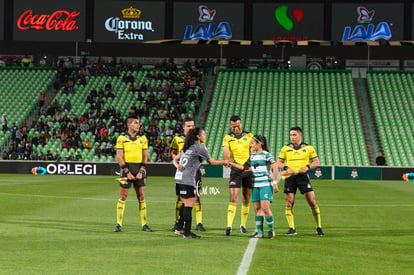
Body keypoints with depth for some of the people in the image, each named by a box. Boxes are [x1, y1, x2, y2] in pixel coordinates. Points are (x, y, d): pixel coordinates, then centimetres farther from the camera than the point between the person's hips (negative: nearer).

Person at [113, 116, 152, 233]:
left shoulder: (142, 138, 8)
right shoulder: (122, 138, -2)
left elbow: (145, 156, 8)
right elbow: (119, 157, -5)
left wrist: (141, 170, -4)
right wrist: (127, 171, -11)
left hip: (140, 168, 3)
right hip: (127, 167, -3)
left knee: (141, 196, 3)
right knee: (123, 196, -2)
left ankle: (144, 224, 7)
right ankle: (118, 224, 4)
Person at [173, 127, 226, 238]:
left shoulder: (187, 147, 18)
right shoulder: (200, 147, -7)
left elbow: (176, 159, 18)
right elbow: (211, 162, 2)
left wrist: (177, 165, 1)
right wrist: (223, 162, 15)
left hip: (179, 178, 8)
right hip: (188, 179, -8)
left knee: (185, 204, 15)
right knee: (188, 206, -4)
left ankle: (180, 228, 18)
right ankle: (187, 232, -2)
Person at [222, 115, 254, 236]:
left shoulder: (249, 136, 7)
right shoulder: (228, 137, 3)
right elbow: (225, 151, -11)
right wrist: (226, 160, -31)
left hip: (249, 169, 2)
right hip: (235, 170, -2)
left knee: (246, 200, 8)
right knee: (233, 199, -12)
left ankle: (243, 225, 20)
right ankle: (229, 226, -16)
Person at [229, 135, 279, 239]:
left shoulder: (266, 155, -7)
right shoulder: (252, 155, 13)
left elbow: (275, 168, -8)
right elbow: (245, 167, 20)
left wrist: (275, 183, -12)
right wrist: (232, 164, 15)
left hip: (266, 184, -6)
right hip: (255, 185, 7)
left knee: (265, 207, -14)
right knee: (257, 208, 3)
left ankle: (271, 229, 0)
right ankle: (259, 231, 8)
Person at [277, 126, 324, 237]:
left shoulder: (308, 148, 6)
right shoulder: (285, 149, 8)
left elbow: (316, 162, 8)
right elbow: (279, 163, 10)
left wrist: (307, 167, -10)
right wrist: (286, 168, -9)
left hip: (303, 176, -1)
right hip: (290, 177, 1)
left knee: (312, 202, -5)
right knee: (289, 203, -4)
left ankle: (319, 227, 6)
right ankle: (292, 228, 4)